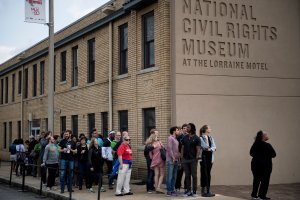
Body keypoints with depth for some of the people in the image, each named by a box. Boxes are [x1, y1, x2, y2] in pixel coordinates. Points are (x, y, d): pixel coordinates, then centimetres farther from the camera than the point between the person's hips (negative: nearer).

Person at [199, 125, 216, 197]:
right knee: (204, 174, -4)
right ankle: (203, 190, 1)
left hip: (210, 157, 7)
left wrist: (210, 149, -14)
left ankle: (208, 190, 14)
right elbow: (205, 147, -16)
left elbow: (214, 147, 4)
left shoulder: (211, 138, 12)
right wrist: (206, 139, -20)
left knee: (208, 174, 10)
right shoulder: (201, 138, -10)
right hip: (204, 157, -7)